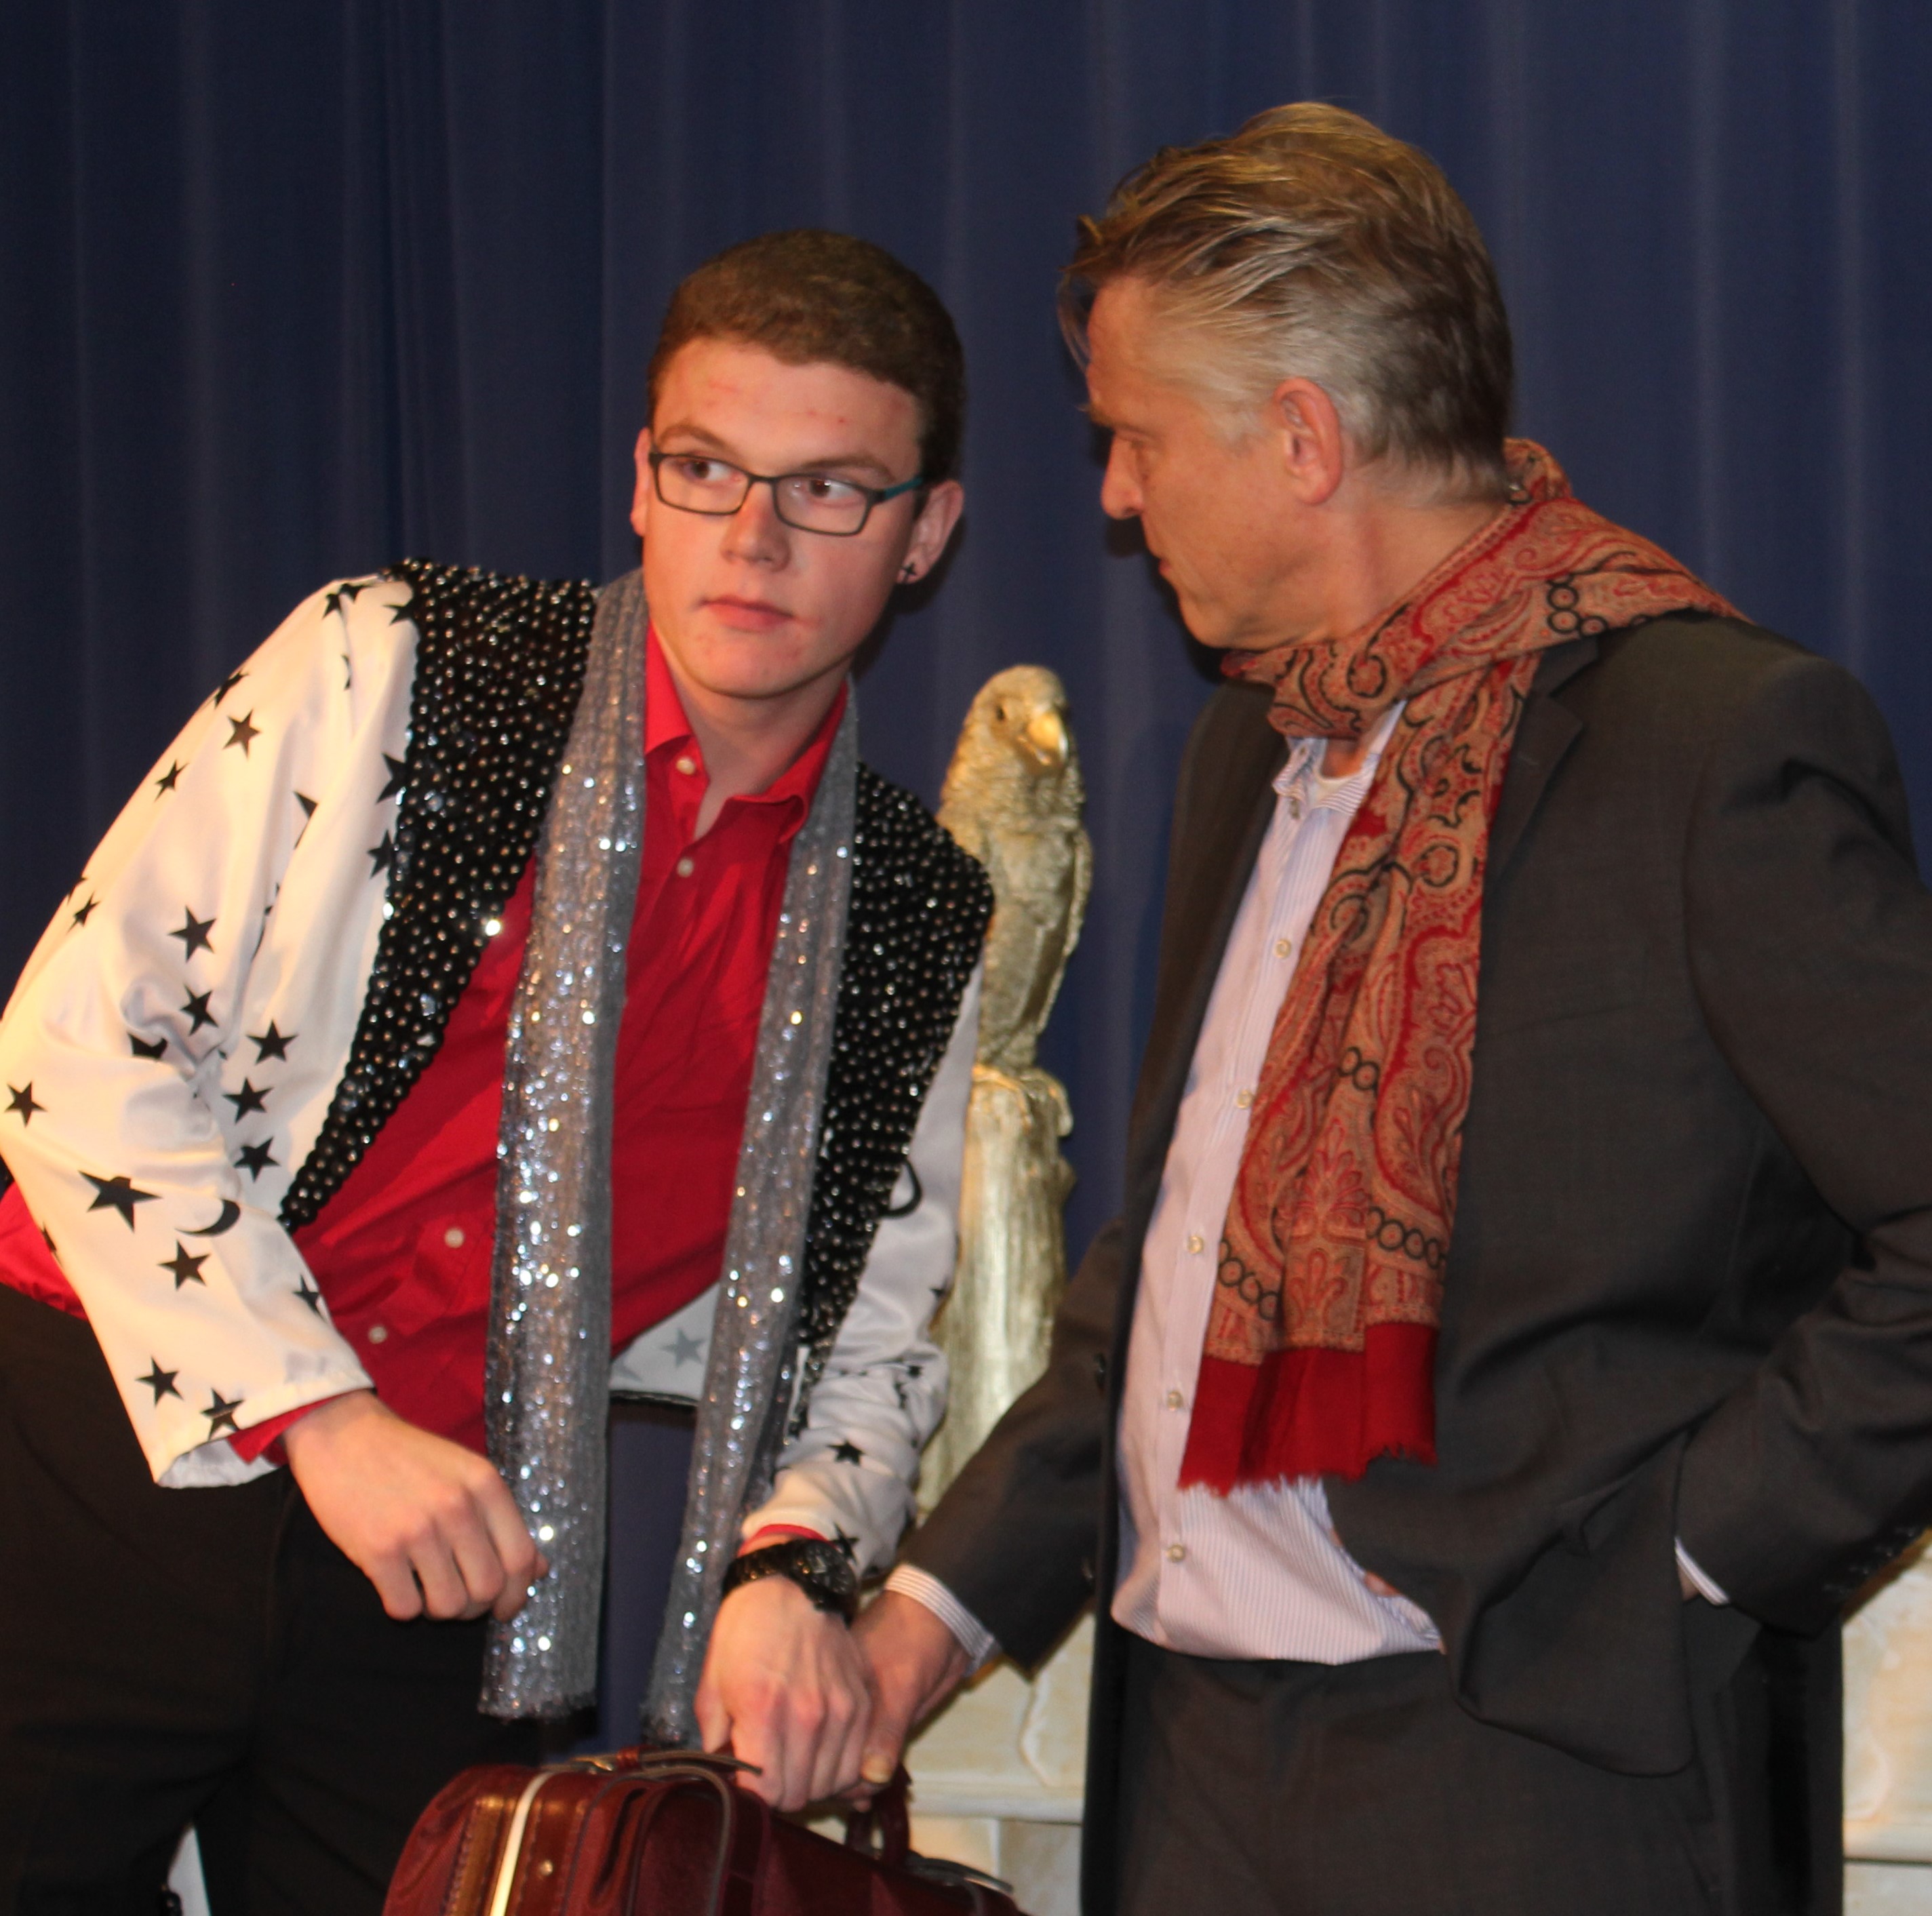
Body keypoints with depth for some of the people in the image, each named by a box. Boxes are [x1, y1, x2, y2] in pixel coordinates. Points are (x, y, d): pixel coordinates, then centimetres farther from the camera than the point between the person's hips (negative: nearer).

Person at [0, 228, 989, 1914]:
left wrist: (793, 1564, -9)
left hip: (433, 1573, 3)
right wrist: (318, 1410, -14)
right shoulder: (389, 669, -4)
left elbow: (873, 1336, 12)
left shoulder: (926, 933, 6)